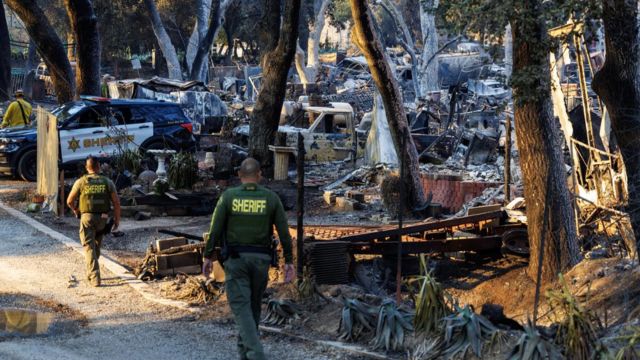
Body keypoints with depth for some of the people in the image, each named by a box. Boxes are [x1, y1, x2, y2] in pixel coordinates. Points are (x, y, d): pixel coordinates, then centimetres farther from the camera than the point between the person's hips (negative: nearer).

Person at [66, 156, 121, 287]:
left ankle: (94, 277, -13)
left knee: (89, 247, -1)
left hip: (87, 217, -2)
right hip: (102, 218, 2)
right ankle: (91, 273, 31)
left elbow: (69, 201, 4)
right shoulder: (107, 182, 2)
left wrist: (75, 210, 24)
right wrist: (117, 219, 7)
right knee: (96, 245, 21)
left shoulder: (81, 182, -1)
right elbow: (116, 202, -2)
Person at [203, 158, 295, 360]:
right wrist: (288, 261, 4)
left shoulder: (228, 196, -4)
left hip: (235, 258, -2)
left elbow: (215, 230, -6)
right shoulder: (271, 198, -1)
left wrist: (208, 257, 3)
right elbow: (284, 232, -1)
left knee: (241, 306, -4)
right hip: (261, 259, 2)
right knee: (254, 305, 19)